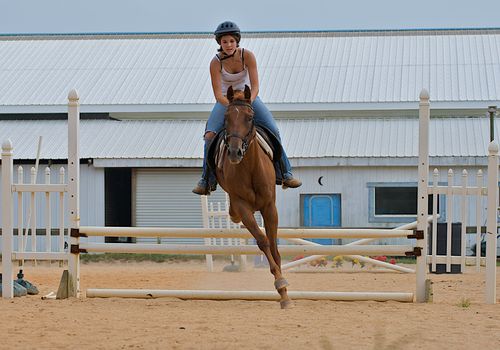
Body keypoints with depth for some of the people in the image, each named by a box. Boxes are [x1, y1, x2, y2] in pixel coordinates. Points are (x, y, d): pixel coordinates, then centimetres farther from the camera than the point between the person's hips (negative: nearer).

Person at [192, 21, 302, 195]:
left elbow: (255, 86, -20)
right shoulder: (216, 63, -18)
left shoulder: (247, 56, -17)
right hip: (225, 101, -1)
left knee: (273, 130, -17)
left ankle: (285, 173, -4)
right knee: (210, 135, -23)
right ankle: (207, 179, -10)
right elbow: (218, 94, -22)